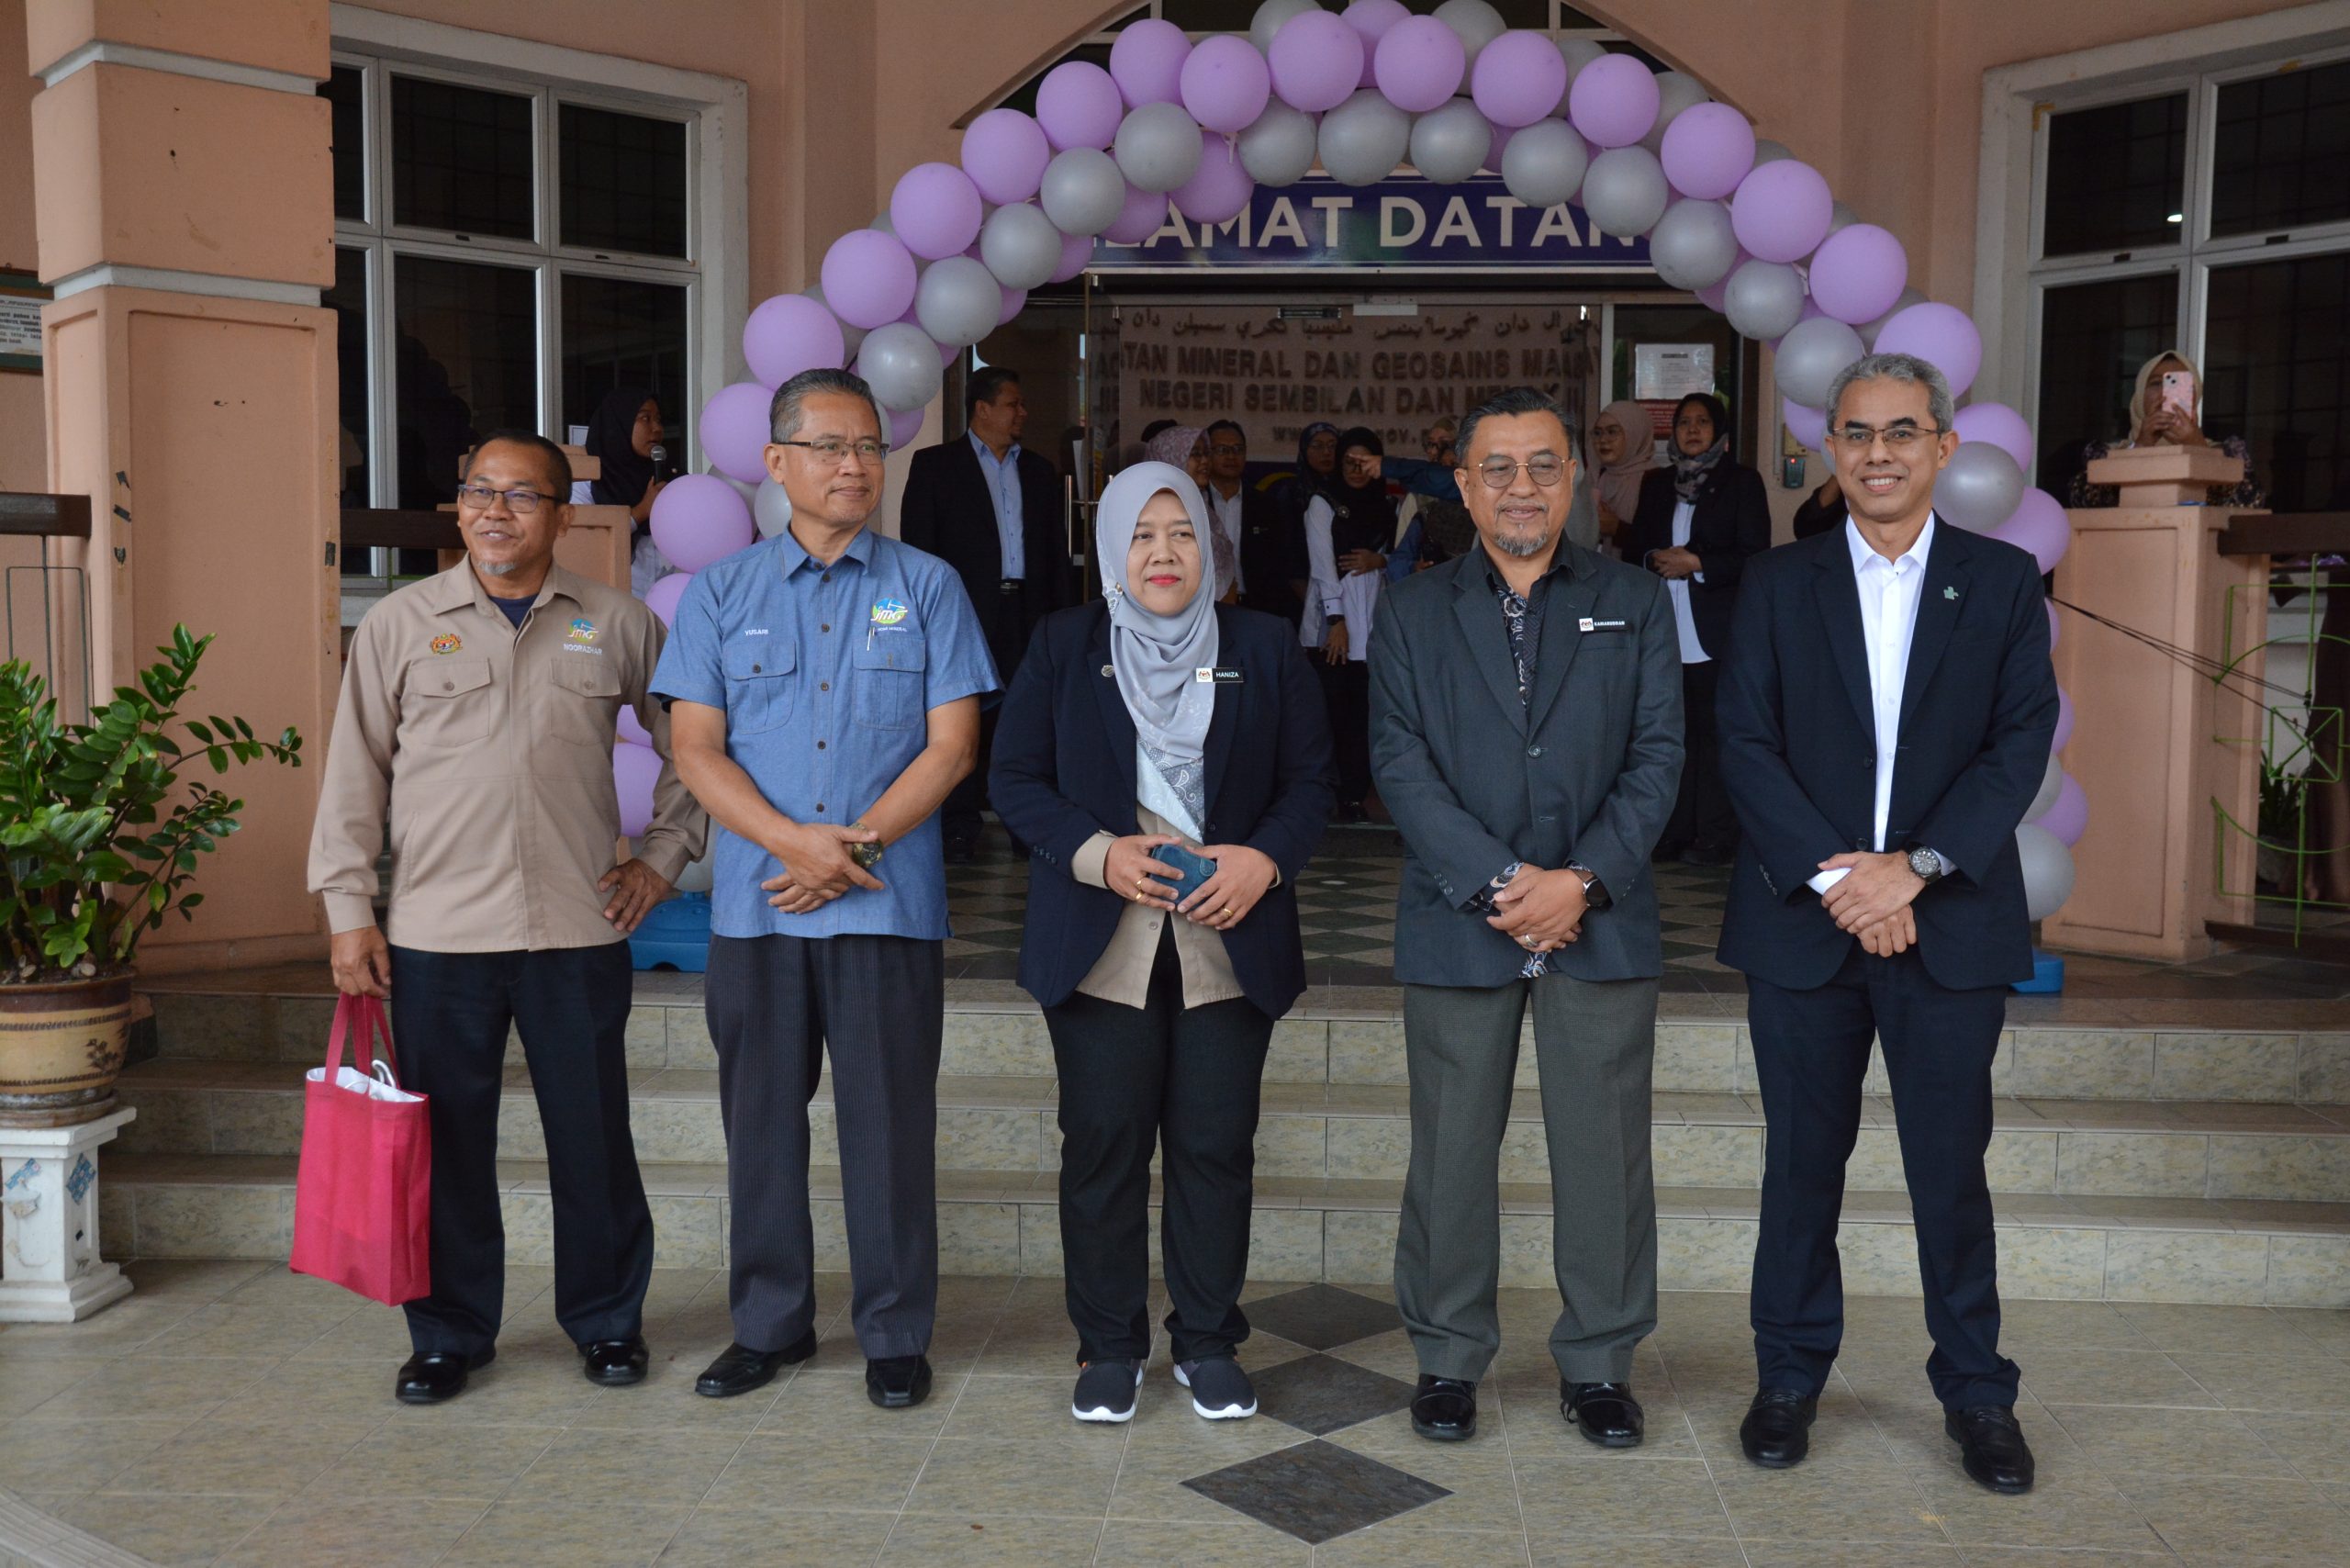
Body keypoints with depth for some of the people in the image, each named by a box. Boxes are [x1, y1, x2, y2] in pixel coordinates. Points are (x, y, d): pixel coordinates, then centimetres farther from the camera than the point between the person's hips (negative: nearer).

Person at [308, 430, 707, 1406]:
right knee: (446, 1141, 7)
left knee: (594, 1136, 7)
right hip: (436, 932, 0)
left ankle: (607, 1323, 25)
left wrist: (664, 854, 8)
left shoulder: (618, 624, 5)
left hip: (579, 930, 0)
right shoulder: (399, 624, 6)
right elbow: (356, 771, 7)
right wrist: (347, 906, 2)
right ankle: (450, 1335, 24)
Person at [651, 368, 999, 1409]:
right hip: (753, 903, 2)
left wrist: (857, 843, -12)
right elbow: (696, 748, 1)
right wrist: (791, 840, -13)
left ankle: (895, 1336, 17)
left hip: (889, 904, -1)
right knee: (761, 1116, 10)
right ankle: (769, 1325, 25)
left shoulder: (926, 587, 5)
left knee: (890, 1121, 3)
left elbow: (952, 745, -1)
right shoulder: (720, 593, 8)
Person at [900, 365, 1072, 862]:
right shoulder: (934, 465, 4)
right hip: (967, 612, -4)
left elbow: (1056, 550, 17)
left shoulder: (1039, 471, 17)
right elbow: (918, 543, -2)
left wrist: (1059, 613, 8)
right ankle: (961, 826, 5)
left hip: (1029, 614, 4)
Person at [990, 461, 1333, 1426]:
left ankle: (1207, 1344, 20)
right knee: (1103, 1145, 3)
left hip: (1230, 944, 1)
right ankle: (1109, 1348, 18)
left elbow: (1310, 781, 7)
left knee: (1216, 1145, 4)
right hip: (1101, 944, 0)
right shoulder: (1062, 646, 7)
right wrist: (1099, 854, -13)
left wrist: (1266, 858, -12)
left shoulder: (1265, 649, 8)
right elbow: (1015, 780, 3)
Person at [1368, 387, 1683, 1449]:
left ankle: (1598, 1362, 22)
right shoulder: (1412, 614, 6)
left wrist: (1583, 880, -12)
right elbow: (1401, 764, -3)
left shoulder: (1635, 604, 8)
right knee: (1452, 1150, 6)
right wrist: (1500, 882, -14)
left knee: (1604, 1151, 6)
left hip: (1601, 922, 1)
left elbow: (1657, 756, 1)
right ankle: (1448, 1357, 22)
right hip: (1458, 923, 0)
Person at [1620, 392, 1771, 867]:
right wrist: (1657, 560, -4)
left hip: (1716, 633, -4)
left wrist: (1697, 563, -13)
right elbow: (1634, 548, 17)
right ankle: (1674, 834, 9)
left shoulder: (1742, 481, 4)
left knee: (1715, 734, -4)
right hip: (1667, 632, 4)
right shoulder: (1657, 483, 17)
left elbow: (1754, 556, -2)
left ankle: (1717, 838, 1)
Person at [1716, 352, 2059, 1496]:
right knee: (1803, 1158, 9)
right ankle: (1789, 1376, 24)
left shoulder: (2003, 581, 5)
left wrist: (1915, 866, -15)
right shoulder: (1777, 584, 5)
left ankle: (1976, 1390, 22)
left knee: (1951, 1166, 6)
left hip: (1951, 920, 0)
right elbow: (1745, 747, -3)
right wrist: (1834, 879, -14)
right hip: (1803, 919, 0)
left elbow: (2021, 743, -3)